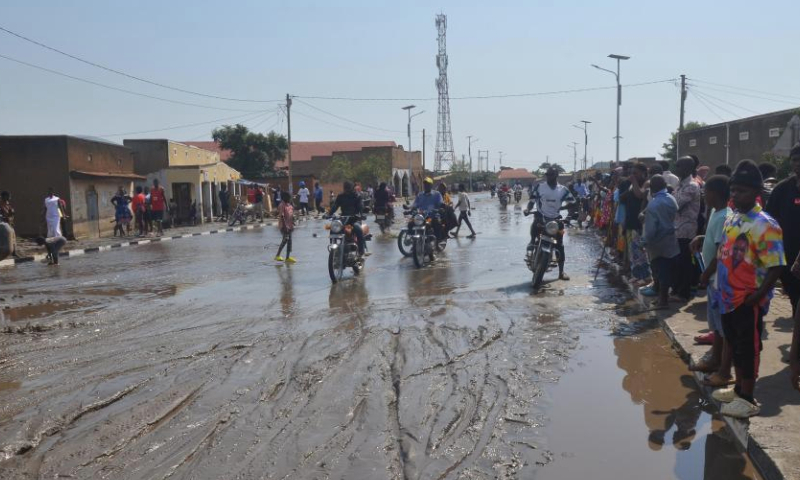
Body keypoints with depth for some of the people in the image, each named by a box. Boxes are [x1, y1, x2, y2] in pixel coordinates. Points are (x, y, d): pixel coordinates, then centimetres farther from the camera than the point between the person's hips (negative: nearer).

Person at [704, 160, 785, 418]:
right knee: (735, 345, 20)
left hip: (748, 301, -8)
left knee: (748, 349, 5)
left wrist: (756, 296, -22)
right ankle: (738, 389, 36)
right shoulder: (731, 219, 6)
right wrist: (706, 276, 14)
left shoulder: (765, 225, -19)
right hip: (729, 297, 8)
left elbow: (775, 268, -21)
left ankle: (748, 399, 19)